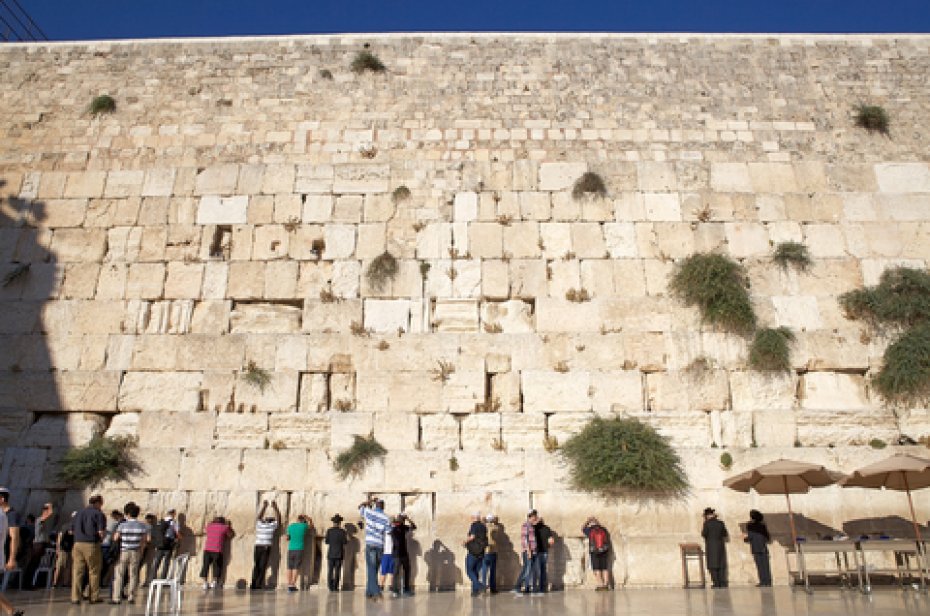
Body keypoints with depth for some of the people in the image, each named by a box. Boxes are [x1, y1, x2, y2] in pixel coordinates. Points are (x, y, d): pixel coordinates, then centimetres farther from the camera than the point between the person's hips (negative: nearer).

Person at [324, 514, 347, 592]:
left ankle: (330, 586, 2)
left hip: (331, 553, 1)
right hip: (339, 554, -1)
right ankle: (335, 587, -2)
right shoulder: (342, 531, -5)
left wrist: (324, 540, 19)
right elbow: (345, 542, -6)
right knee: (337, 571, 2)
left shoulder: (329, 530, -3)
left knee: (330, 570, 7)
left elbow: (326, 541, -2)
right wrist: (347, 539, 14)